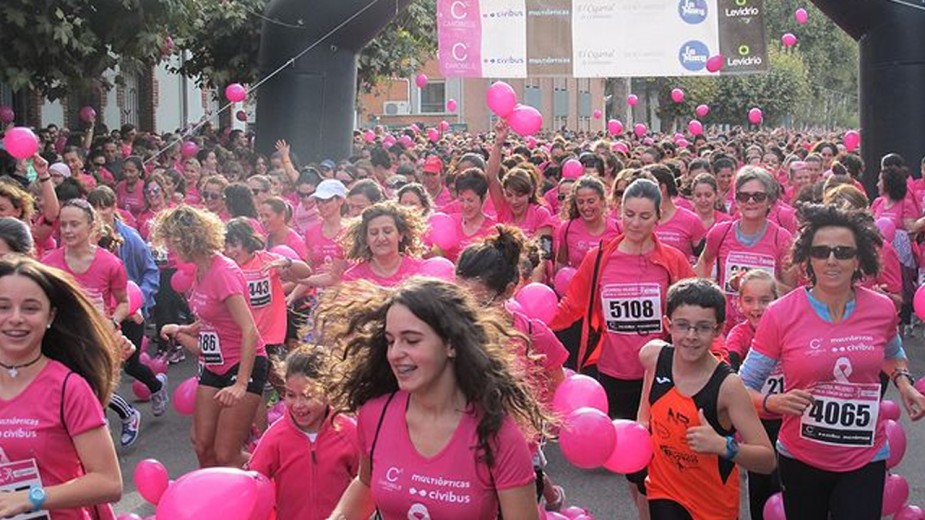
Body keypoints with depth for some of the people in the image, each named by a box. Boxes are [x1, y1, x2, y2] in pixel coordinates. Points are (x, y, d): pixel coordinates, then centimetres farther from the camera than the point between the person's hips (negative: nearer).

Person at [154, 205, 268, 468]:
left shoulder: (223, 272, -21)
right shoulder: (200, 270, 5)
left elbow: (250, 331, -27)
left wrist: (241, 383, -32)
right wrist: (182, 330, 5)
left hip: (244, 365, -9)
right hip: (214, 367, 9)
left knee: (225, 455, -9)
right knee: (203, 447, 9)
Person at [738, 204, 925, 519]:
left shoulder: (882, 310, -4)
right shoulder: (781, 315, -13)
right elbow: (742, 387, -8)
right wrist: (774, 403, -27)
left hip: (865, 460, 1)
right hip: (800, 460, -1)